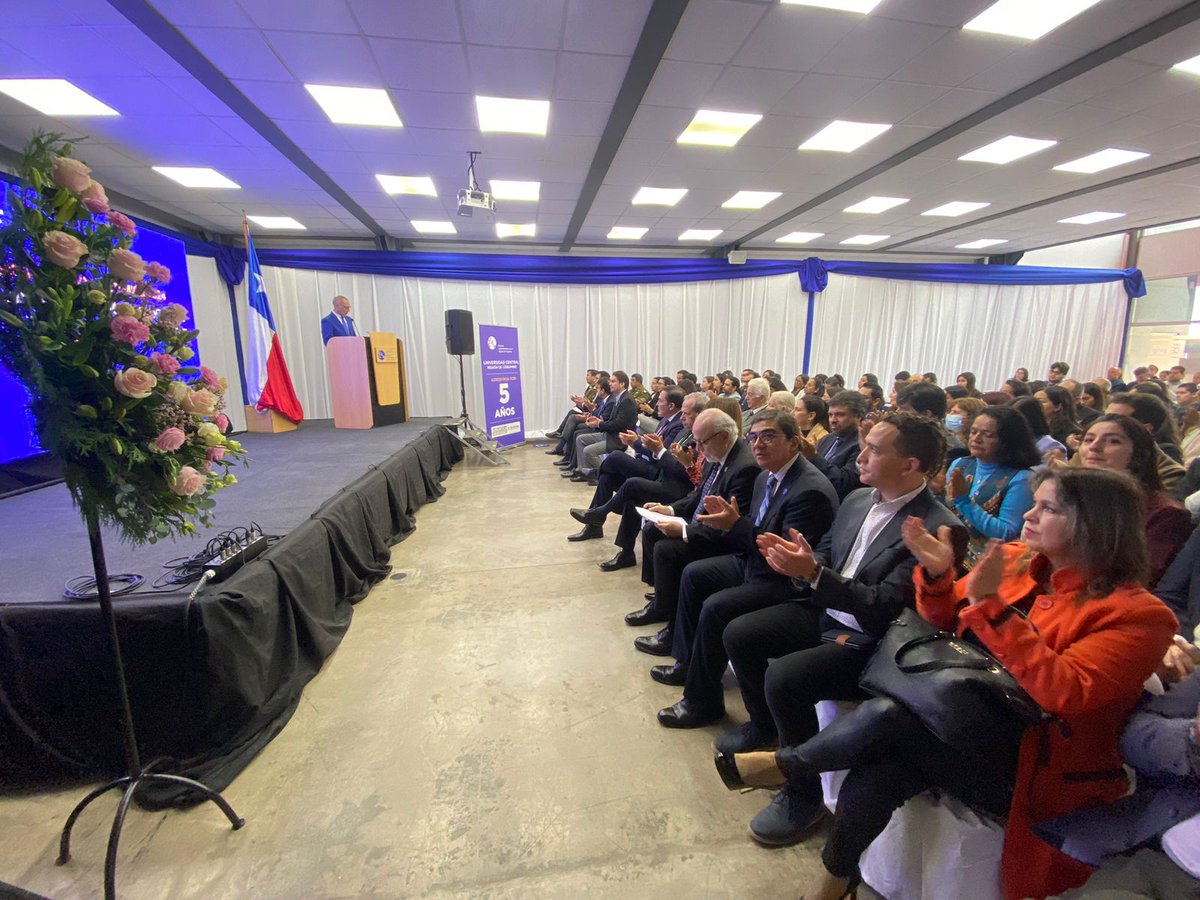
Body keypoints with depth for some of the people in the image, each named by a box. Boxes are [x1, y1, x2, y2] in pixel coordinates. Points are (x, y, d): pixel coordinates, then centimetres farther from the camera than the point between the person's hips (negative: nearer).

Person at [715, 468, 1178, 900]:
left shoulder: (1138, 615, -12)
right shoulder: (1014, 560, 4)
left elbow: (1062, 692, -25)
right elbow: (946, 621, 12)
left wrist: (990, 604, -31)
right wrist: (937, 574, -8)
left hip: (1032, 766, -4)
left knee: (886, 715, -28)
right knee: (869, 783, -22)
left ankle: (786, 763, -2)